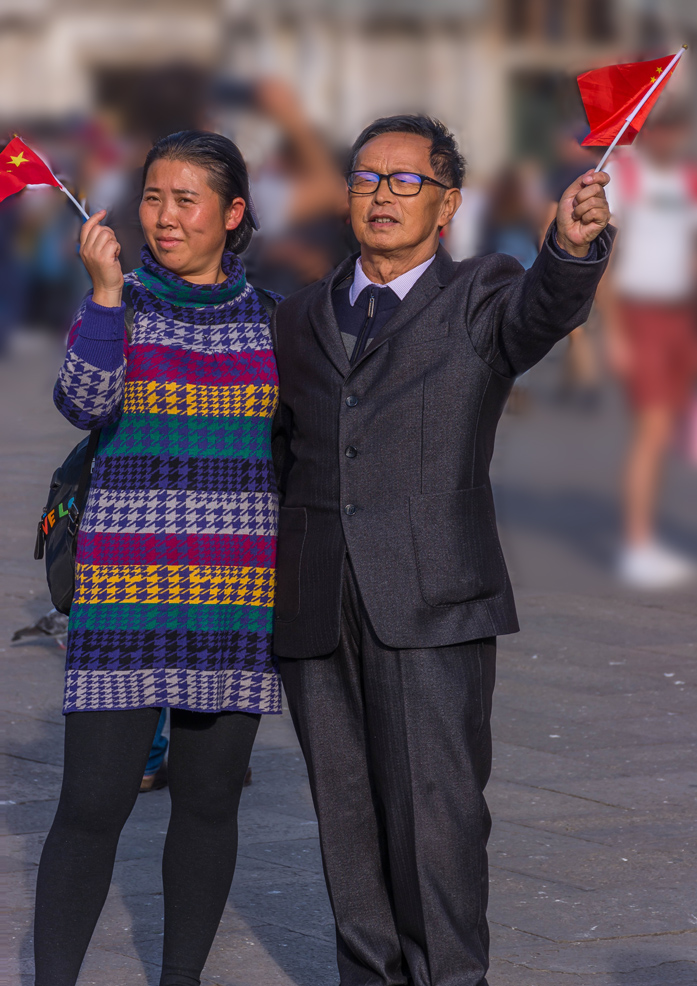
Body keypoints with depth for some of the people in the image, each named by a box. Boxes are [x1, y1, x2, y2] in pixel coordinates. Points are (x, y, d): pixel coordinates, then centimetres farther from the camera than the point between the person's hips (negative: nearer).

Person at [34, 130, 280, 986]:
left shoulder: (269, 318, 8)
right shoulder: (118, 305, 3)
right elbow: (83, 402, -15)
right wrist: (106, 291, -23)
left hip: (239, 595, 2)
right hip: (128, 589, -2)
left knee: (208, 801, 6)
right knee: (93, 803, -7)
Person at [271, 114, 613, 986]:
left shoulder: (478, 300, 5)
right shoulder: (300, 322, 17)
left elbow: (543, 309, -18)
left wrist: (573, 243, -40)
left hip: (431, 601, -4)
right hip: (314, 609, 4)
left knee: (434, 803, -10)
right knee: (346, 807, 7)